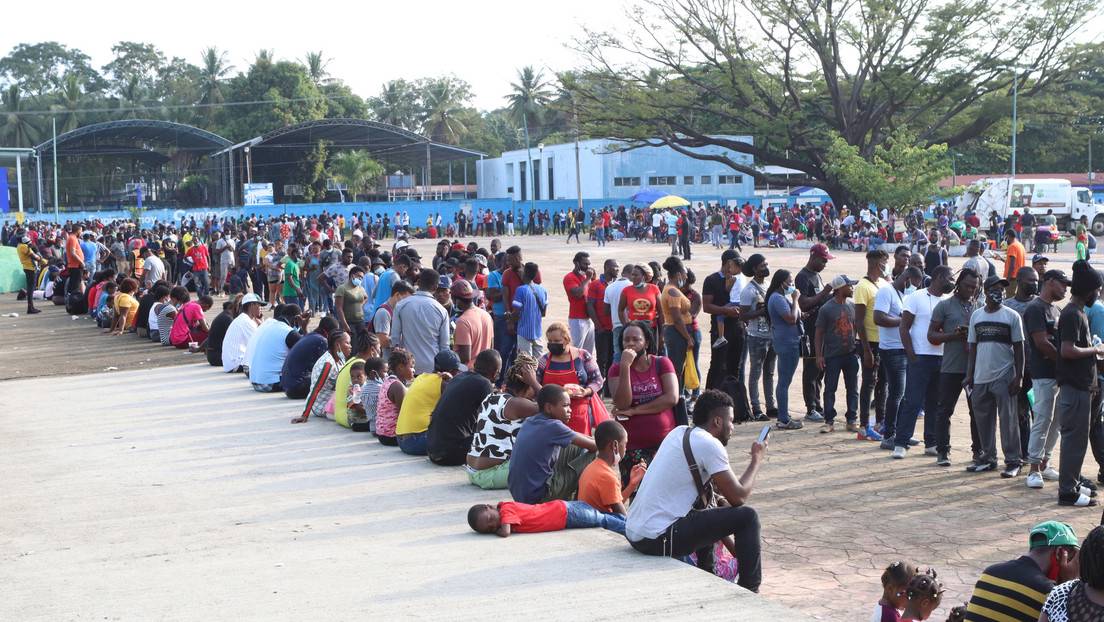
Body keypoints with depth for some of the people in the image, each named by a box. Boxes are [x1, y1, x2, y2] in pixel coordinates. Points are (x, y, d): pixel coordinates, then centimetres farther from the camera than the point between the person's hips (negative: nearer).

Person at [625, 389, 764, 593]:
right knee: (747, 516, -3)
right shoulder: (709, 444, -12)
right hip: (658, 540, -9)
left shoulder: (679, 432, 14)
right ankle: (749, 591, 8)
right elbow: (738, 497, -9)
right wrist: (757, 460, 8)